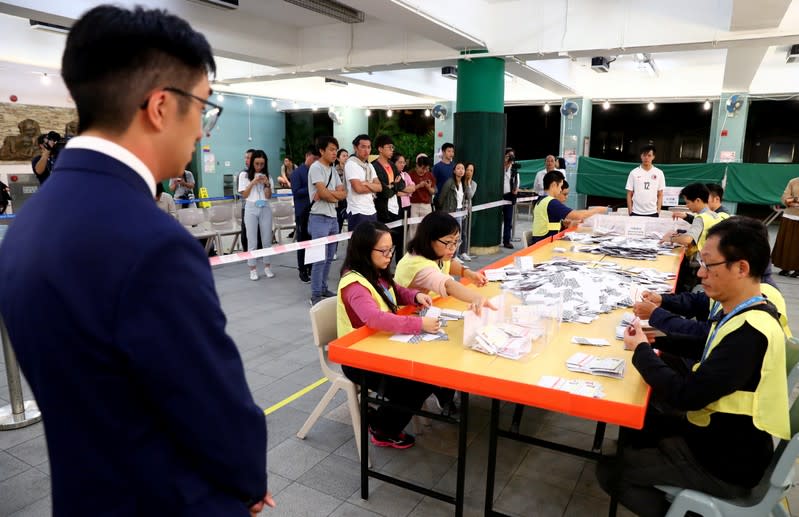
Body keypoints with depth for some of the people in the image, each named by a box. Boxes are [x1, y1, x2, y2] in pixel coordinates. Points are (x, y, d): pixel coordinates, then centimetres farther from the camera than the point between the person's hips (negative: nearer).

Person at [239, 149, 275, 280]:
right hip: (251, 208, -2)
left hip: (265, 208, 2)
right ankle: (253, 269, 5)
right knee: (252, 240, 0)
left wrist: (267, 184, -13)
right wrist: (253, 183, -11)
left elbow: (269, 196, 3)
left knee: (267, 239, 5)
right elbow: (244, 195, -1)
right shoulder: (244, 175, 2)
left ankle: (267, 267, 14)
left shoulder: (267, 176, 8)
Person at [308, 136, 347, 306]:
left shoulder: (333, 170, 16)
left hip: (333, 218, 8)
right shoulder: (316, 167, -8)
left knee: (329, 258, 12)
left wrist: (327, 194, -11)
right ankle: (316, 295, -1)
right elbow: (323, 193, -19)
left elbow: (343, 193, 6)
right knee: (320, 258, -7)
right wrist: (336, 196, 0)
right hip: (319, 218, -8)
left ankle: (323, 288, 23)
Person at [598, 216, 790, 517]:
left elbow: (686, 396, -31)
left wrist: (641, 351, -16)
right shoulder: (744, 314, -1)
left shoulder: (751, 333, -31)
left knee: (609, 470, -3)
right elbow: (712, 351, 16)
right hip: (719, 432, 9)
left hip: (724, 462, -9)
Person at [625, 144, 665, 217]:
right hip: (636, 212, -1)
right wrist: (630, 211, -3)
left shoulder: (659, 173, 4)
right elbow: (629, 194, 3)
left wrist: (658, 211, -1)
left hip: (652, 213, 1)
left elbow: (660, 195, 7)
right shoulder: (634, 173, 1)